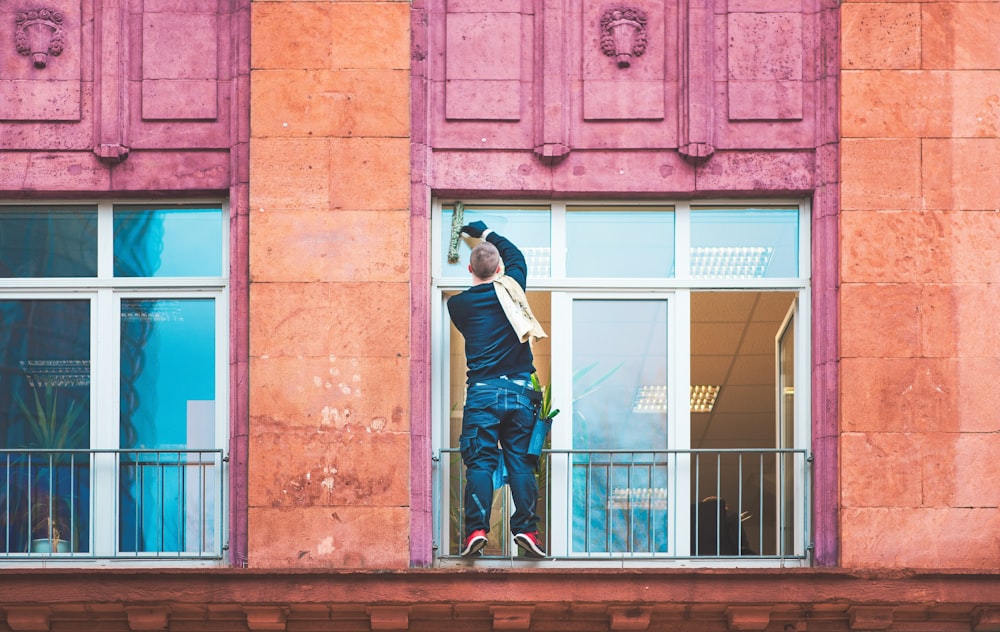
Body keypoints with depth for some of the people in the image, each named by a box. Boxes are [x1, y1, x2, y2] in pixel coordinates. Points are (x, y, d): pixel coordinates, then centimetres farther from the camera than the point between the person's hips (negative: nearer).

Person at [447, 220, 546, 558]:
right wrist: (487, 233, 37)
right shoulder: (512, 289, 5)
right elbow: (516, 256, 26)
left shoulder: (458, 304, 2)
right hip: (520, 390, 1)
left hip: (482, 391, -1)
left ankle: (476, 529, -12)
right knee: (521, 461, 2)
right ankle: (525, 528, -5)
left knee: (480, 463, -2)